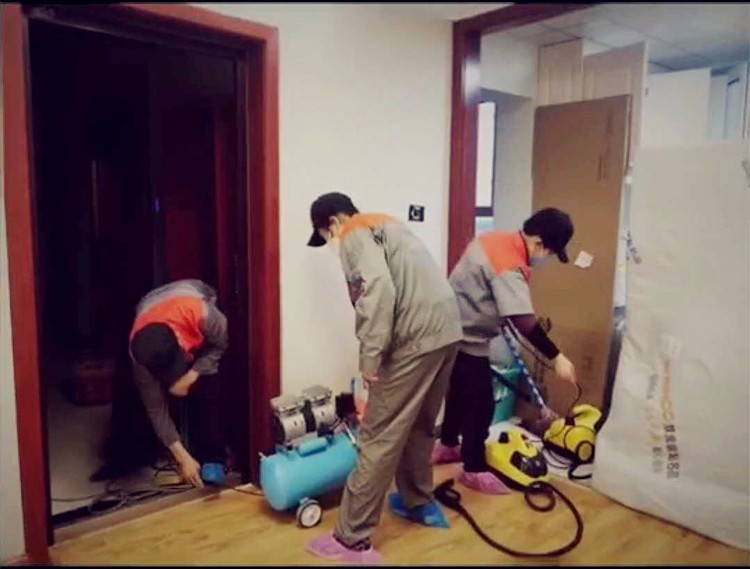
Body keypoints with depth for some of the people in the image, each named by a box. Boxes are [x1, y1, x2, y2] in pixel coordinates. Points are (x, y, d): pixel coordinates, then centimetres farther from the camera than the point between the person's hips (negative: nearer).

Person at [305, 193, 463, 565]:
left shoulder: (355, 235, -1)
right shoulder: (386, 226, 26)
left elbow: (378, 291, -20)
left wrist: (370, 356, -16)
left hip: (417, 337, -9)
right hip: (447, 329, 10)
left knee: (381, 437, -3)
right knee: (419, 425, 23)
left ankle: (351, 540, 6)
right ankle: (419, 503, 39)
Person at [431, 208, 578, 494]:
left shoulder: (499, 240, 3)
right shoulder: (510, 267, -27)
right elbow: (525, 322, -34)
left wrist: (502, 319, 25)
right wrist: (556, 357, -30)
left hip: (455, 330, 10)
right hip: (466, 339, -10)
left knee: (461, 391, 24)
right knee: (481, 404, 0)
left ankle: (447, 446, 40)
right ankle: (474, 471, 14)